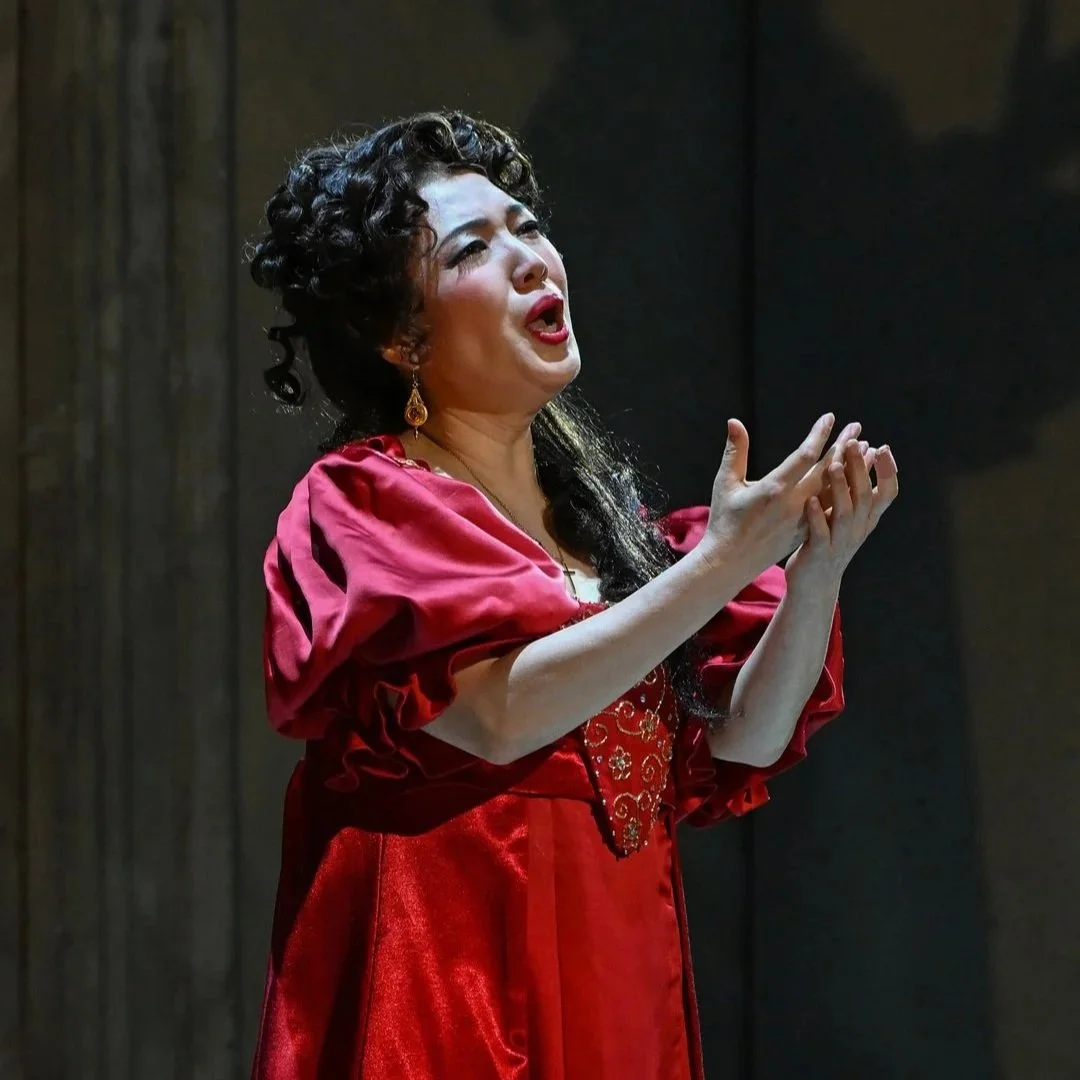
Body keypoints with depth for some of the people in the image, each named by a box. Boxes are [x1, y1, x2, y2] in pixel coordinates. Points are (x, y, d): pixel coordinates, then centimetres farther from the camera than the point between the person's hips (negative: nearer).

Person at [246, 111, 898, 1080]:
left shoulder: (597, 505, 9)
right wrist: (722, 564, -23)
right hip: (458, 986, -6)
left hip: (624, 984, 6)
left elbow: (737, 746, 3)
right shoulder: (366, 505, -8)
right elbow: (502, 713, -23)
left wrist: (817, 571, -11)